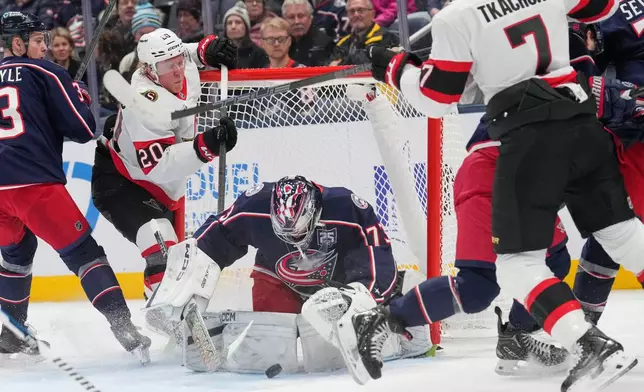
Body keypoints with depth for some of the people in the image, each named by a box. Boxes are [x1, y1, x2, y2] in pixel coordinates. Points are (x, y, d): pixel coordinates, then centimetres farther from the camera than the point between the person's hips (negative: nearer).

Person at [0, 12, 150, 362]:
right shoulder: (44, 73, 3)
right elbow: (83, 130, 1)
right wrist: (79, 97, 20)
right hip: (35, 184, -5)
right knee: (84, 254, -3)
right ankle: (123, 328, -15)